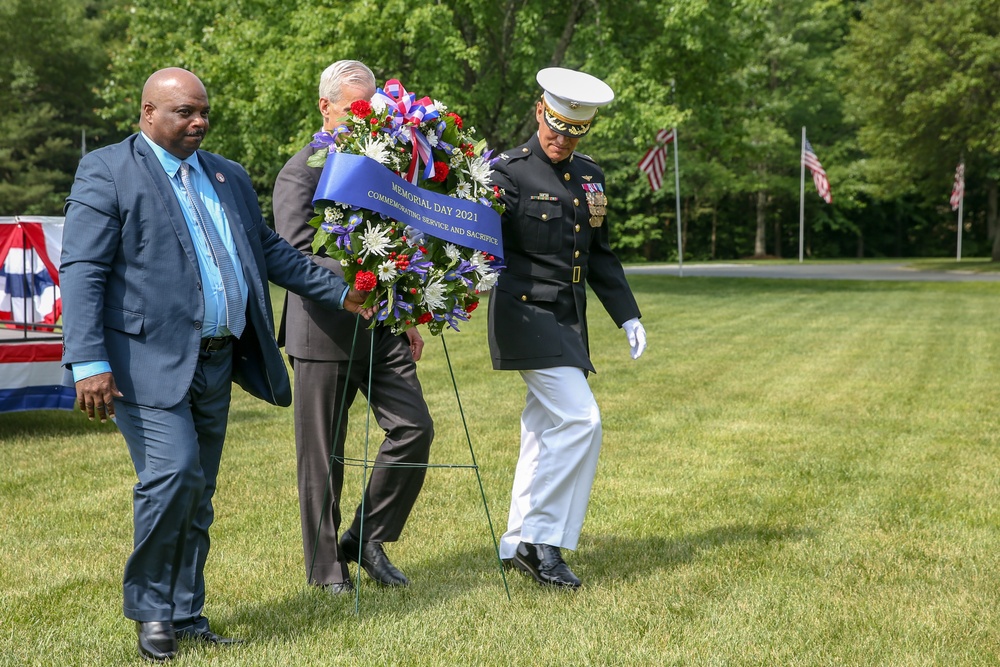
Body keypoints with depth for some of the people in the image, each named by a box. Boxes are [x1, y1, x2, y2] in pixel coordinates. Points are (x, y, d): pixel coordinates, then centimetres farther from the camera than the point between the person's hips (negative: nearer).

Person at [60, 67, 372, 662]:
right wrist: (89, 363, -19)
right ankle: (150, 610, 2)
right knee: (173, 474, -17)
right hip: (150, 360, -6)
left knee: (197, 495, 10)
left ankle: (185, 614, 21)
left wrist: (339, 291, 21)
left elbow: (269, 250, 26)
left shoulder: (229, 177, 17)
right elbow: (82, 271, -11)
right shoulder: (107, 172, -4)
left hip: (216, 361, 7)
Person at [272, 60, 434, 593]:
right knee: (322, 455, 3)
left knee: (414, 428, -3)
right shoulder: (301, 172, -7)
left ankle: (367, 538, 13)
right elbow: (295, 256, -17)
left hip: (382, 328, 6)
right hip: (325, 332, -6)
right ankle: (324, 564, 16)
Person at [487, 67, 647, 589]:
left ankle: (519, 545, 20)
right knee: (580, 420, -15)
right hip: (526, 314, -8)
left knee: (545, 431, 11)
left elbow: (599, 253, 20)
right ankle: (541, 539, -7)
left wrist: (626, 314, 16)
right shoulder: (508, 173, -9)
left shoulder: (589, 176, 13)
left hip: (569, 320, 8)